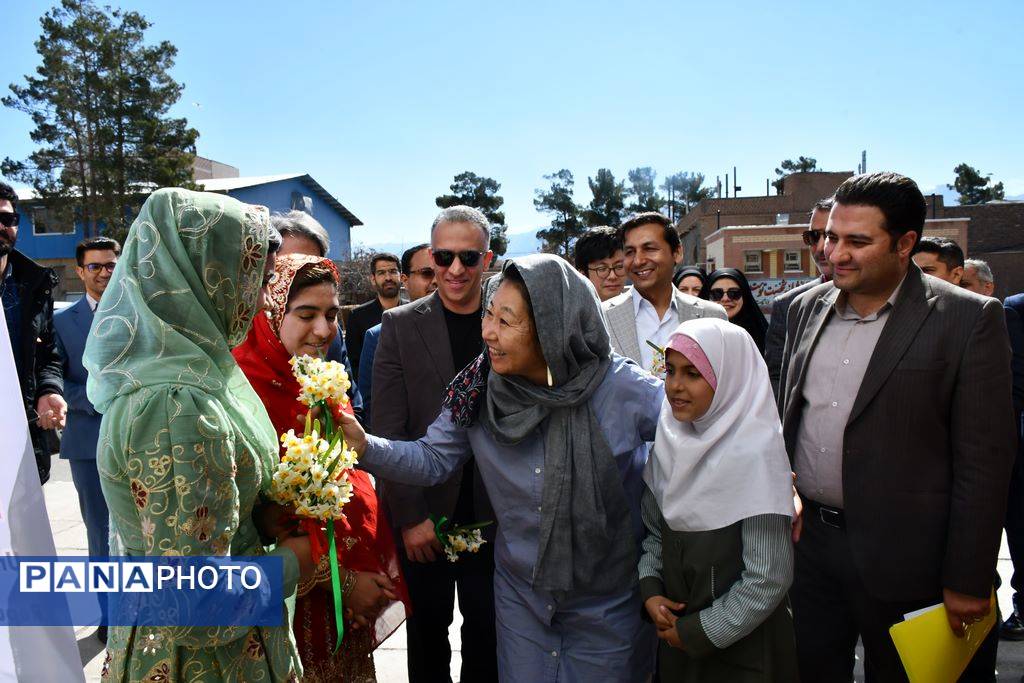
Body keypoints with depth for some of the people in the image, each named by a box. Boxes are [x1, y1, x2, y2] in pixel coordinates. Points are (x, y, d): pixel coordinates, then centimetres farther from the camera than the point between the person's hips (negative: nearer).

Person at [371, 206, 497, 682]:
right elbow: (388, 429, -7)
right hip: (423, 516, 0)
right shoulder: (401, 324, -3)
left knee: (488, 634, 15)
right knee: (428, 632, 16)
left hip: (493, 516, 1)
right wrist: (410, 516, -11)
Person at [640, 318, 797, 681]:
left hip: (742, 648, -5)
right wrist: (650, 590, -6)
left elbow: (768, 579, -20)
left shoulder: (755, 453, -21)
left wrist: (700, 632, -14)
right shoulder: (671, 440, -4)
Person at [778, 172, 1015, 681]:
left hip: (900, 558, -4)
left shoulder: (967, 319, -10)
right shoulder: (806, 308, 5)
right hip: (805, 538, 4)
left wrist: (967, 580, -11)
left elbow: (984, 460, -11)